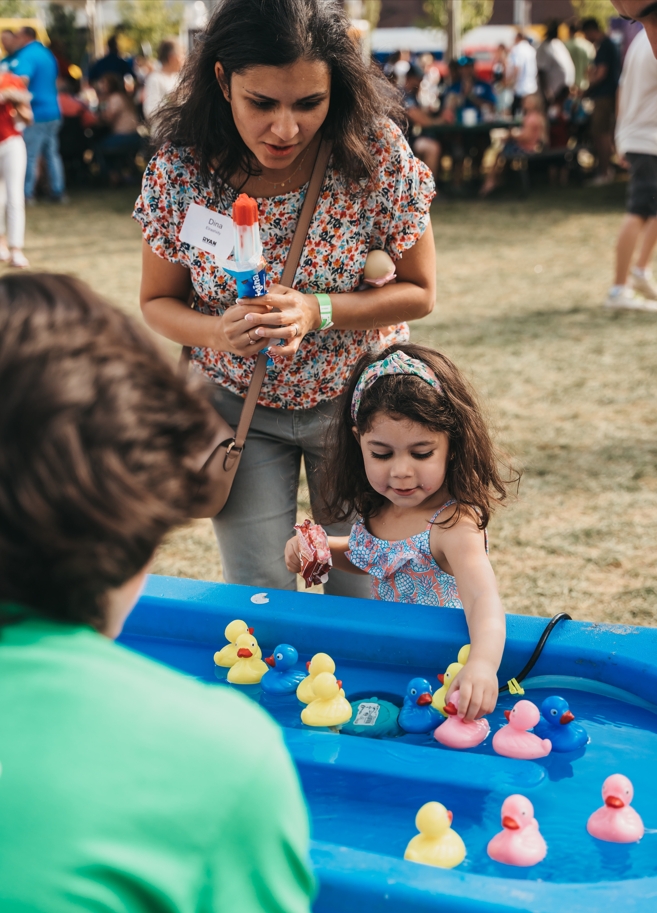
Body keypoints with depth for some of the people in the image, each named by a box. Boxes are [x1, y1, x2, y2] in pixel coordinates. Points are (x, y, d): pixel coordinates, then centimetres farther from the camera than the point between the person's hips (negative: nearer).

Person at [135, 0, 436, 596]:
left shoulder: (377, 152, -22)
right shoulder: (179, 170, -19)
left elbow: (419, 292, -11)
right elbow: (158, 301, -4)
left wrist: (316, 312, -27)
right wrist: (218, 332, -27)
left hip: (356, 397, 0)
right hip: (237, 404, 1)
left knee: (364, 595, 8)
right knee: (258, 597, 5)